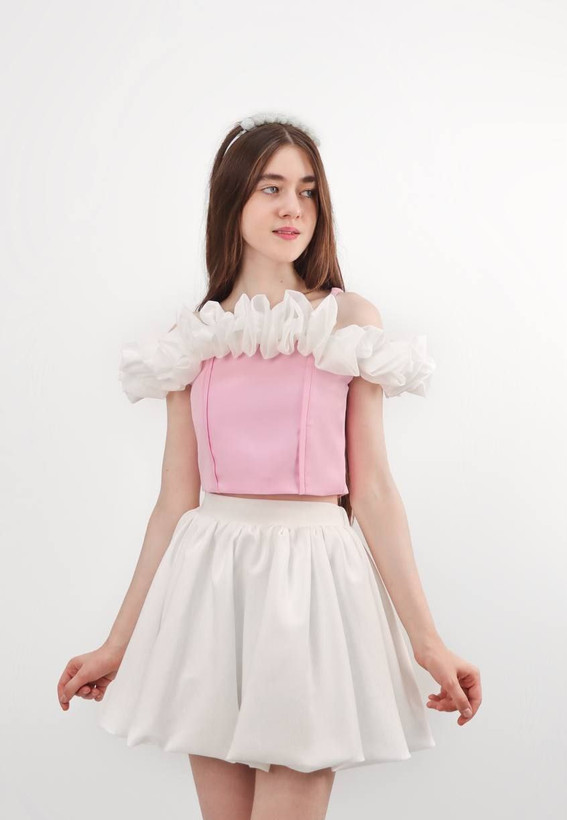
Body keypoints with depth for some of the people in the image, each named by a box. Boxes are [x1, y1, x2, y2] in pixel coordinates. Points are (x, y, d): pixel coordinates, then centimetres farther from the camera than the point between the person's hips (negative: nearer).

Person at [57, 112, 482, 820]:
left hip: (312, 575, -2)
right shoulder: (195, 335, 7)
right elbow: (175, 500, 9)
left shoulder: (350, 321, 2)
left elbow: (372, 492, 1)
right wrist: (121, 641, 10)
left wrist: (426, 639, -3)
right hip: (211, 579, 2)